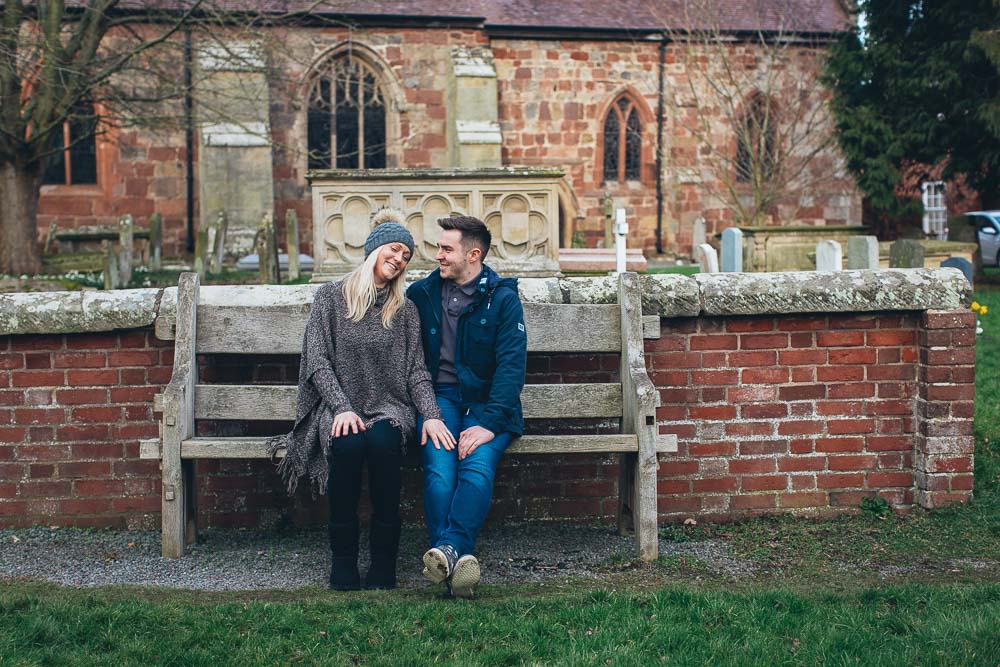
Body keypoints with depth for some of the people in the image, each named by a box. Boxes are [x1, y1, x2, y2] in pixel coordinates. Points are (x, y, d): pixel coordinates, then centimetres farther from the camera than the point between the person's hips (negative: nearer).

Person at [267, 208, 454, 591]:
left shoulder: (405, 310, 12)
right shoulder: (330, 297, 6)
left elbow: (416, 371, 7)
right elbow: (318, 362, -2)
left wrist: (431, 415, -11)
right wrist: (342, 408, -16)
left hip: (389, 408, 1)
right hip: (337, 406, -1)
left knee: (382, 442, -34)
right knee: (347, 444, -35)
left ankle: (384, 558, -24)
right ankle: (343, 556, -21)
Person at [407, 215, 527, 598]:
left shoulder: (502, 298, 1)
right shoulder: (421, 294, 11)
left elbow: (511, 364, -8)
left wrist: (489, 422, -20)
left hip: (487, 400, -1)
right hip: (440, 397, 2)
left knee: (478, 463, -31)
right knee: (439, 467, -28)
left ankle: (446, 550, -41)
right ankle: (457, 557, -39)